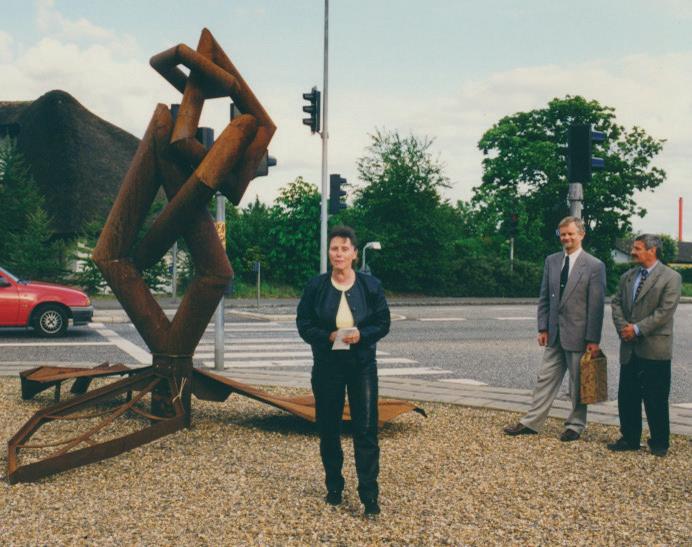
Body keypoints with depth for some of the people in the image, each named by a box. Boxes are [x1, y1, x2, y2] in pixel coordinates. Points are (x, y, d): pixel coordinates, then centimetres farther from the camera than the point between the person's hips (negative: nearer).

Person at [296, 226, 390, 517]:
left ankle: (369, 494, -1)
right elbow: (303, 324, 1)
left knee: (366, 429, -6)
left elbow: (383, 323, 1)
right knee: (328, 428, 9)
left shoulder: (370, 285, 0)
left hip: (362, 365, -1)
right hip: (327, 365, 1)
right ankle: (334, 486, 26)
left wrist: (361, 335, -18)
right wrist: (328, 337, -16)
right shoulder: (316, 286, 1)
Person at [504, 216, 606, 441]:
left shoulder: (594, 266, -8)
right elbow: (544, 297, 10)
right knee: (546, 379, 9)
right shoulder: (552, 261, 7)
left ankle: (575, 426, 20)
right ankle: (531, 423, 15)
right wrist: (543, 328, 3)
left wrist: (593, 340, -12)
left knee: (578, 384, 7)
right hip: (554, 335, 5)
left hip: (578, 335, -5)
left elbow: (597, 305, -10)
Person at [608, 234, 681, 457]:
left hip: (654, 348, -6)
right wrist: (623, 327, -7)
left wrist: (638, 329, -16)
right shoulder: (627, 277, 13)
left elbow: (665, 311, -14)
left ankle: (659, 443, 15)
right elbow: (616, 303, 11)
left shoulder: (671, 278, -7)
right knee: (627, 396, 10)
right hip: (629, 348, 6)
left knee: (656, 400, 2)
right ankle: (630, 438, 22)